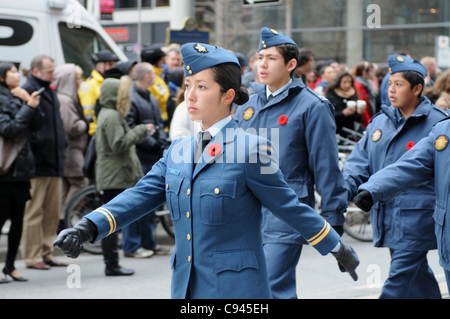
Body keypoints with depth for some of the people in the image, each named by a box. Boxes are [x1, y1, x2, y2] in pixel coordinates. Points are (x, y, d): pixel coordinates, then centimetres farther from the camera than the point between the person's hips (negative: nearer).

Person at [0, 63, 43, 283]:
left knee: (18, 219, 9)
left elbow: (37, 125, 10)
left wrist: (32, 104, -5)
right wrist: (28, 107, -17)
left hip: (21, 168, 8)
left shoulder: (18, 98, 16)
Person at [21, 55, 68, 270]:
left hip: (54, 162, 9)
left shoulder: (51, 91, 19)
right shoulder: (28, 91, -10)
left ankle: (46, 252, 18)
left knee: (53, 210, 10)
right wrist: (36, 145, -19)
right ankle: (32, 256, 1)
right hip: (37, 163, -9)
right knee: (34, 211, -4)